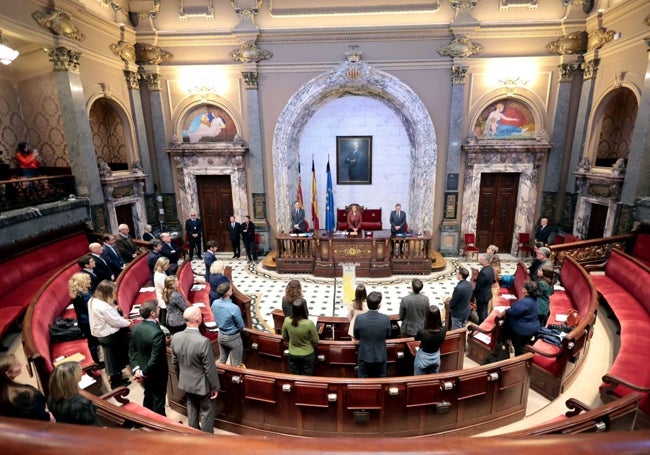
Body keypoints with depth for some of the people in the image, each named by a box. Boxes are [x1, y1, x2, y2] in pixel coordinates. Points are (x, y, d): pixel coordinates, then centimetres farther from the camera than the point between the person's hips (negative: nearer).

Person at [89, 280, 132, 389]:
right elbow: (116, 321, -23)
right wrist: (128, 322, -7)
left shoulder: (92, 300, -1)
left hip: (100, 332, 9)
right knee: (114, 358, 9)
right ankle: (116, 382, 24)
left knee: (113, 357, 22)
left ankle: (116, 378, 37)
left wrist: (114, 308, 1)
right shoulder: (104, 306, -31)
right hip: (109, 335, -9)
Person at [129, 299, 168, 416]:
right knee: (158, 399, 13)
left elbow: (132, 350, 0)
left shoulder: (136, 328, -8)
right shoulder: (157, 333, -33)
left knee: (148, 396, 27)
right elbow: (155, 359, -30)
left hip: (143, 370, 8)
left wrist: (136, 369, -3)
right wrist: (144, 373, -15)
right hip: (156, 373, -7)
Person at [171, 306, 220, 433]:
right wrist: (215, 387, -7)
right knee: (207, 412, 17)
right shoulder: (203, 341, -33)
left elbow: (174, 363, 2)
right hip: (202, 385, -6)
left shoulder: (176, 337, -14)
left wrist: (180, 379, 19)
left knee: (192, 410, 25)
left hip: (186, 383, 6)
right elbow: (210, 368, -22)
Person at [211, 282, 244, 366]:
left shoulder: (214, 303, -14)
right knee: (235, 364, 13)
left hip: (221, 335, 6)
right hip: (233, 337, -6)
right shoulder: (234, 308, -32)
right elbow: (241, 326, -18)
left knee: (222, 359, 26)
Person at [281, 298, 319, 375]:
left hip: (292, 354, 3)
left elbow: (284, 338, -1)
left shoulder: (286, 321, -20)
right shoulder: (309, 323, -30)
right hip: (307, 354, -3)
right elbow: (315, 341, -14)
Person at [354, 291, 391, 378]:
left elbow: (356, 336, -5)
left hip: (364, 356, 0)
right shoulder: (386, 319, -20)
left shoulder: (359, 318, -21)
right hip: (380, 356, 1)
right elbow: (388, 335, -3)